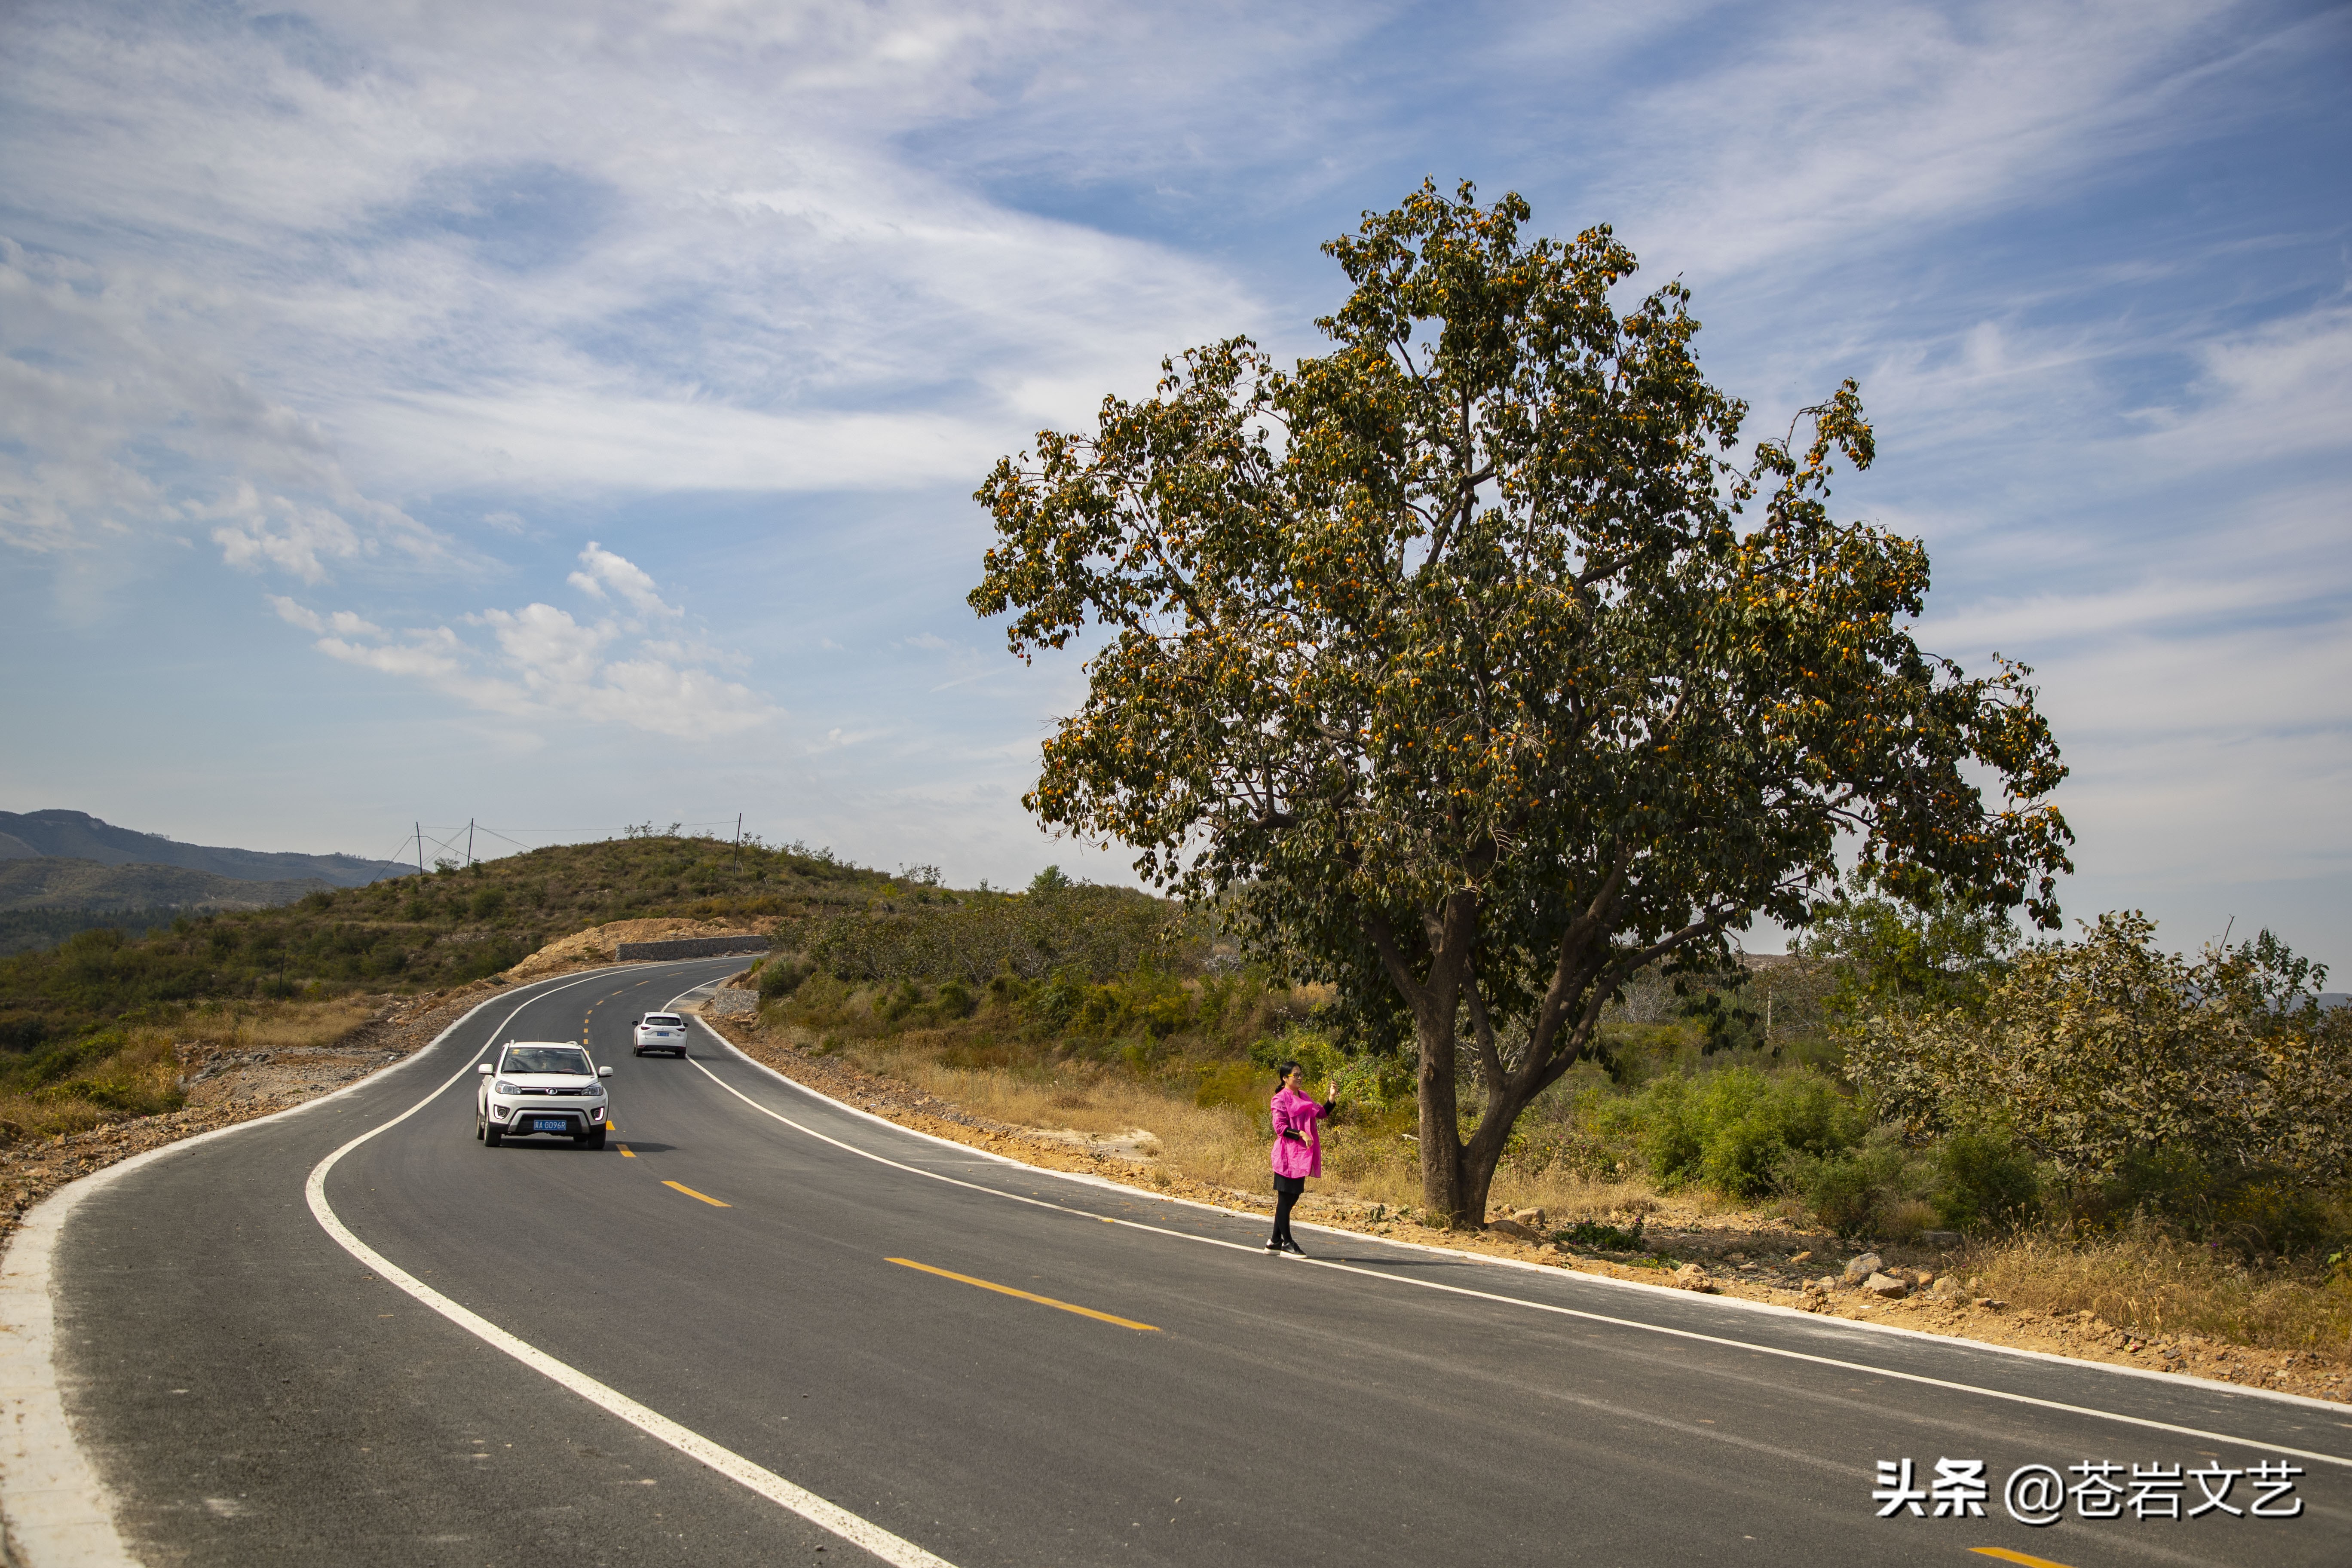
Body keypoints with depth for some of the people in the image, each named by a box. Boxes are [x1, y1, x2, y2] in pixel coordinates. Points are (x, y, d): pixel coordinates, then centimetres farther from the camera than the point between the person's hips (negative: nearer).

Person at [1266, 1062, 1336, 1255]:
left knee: (1292, 1197, 11)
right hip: (1288, 1154, -9)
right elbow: (1280, 1127, -14)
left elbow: (1321, 1113, 14)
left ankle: (1275, 1242, 19)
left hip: (1302, 1155, 9)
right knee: (1285, 1198, -3)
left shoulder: (1303, 1096, 17)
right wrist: (1300, 1134, -22)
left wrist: (1332, 1098, 2)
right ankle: (1286, 1243, 2)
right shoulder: (1281, 1099, -8)